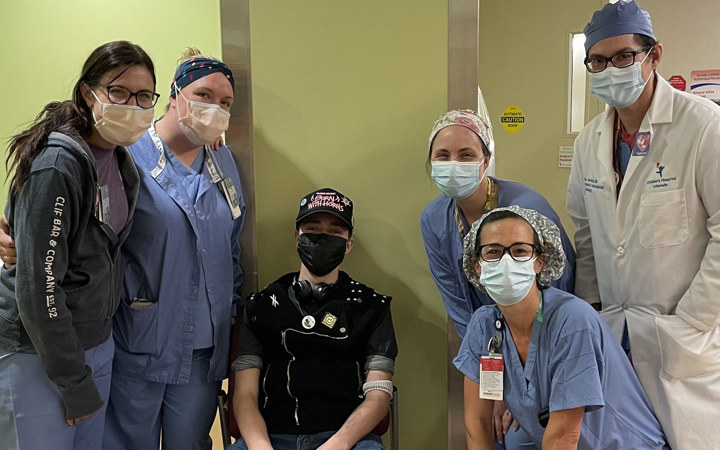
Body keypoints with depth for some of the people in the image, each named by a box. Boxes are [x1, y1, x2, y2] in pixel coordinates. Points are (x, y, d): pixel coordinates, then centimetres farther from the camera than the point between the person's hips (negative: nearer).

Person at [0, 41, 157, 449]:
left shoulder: (122, 160, 4)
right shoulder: (58, 166, -20)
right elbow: (38, 288, -21)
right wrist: (76, 383, -16)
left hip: (98, 345, 7)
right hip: (36, 354, -7)